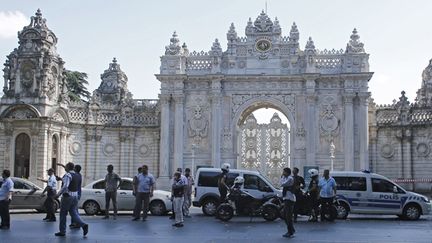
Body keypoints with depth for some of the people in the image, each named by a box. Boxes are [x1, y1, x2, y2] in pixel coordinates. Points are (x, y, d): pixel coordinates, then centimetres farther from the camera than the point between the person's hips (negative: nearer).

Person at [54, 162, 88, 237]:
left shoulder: (68, 175, -14)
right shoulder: (77, 176, 12)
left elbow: (65, 186, -26)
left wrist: (58, 194, -22)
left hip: (67, 197, -7)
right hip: (75, 197, 7)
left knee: (63, 214, 7)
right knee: (74, 213, 9)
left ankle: (62, 231, 15)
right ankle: (83, 225, -11)